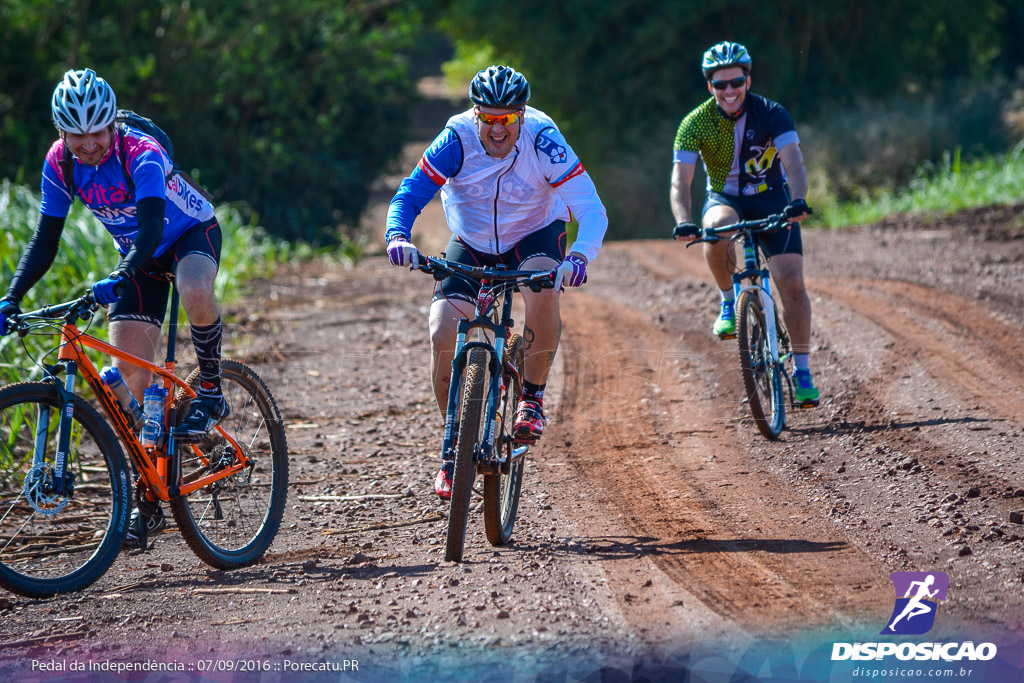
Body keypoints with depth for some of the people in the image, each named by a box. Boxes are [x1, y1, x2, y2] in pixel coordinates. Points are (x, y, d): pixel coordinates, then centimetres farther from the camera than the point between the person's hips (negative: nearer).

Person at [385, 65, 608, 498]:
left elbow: (592, 209, -31)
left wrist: (580, 256, -51)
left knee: (541, 290, -36)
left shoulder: (542, 140, -28)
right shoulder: (457, 141, -25)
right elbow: (408, 197, -24)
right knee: (443, 334, -17)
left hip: (535, 235, -2)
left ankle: (532, 397, -13)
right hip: (471, 244, 2)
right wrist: (398, 237, -46)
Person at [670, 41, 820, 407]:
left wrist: (797, 201, -49)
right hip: (725, 199, 0)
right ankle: (728, 303, -14)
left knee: (792, 283, -15)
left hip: (772, 200, 0)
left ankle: (802, 371, -3)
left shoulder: (771, 113, -17)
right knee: (717, 229, -38)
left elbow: (793, 161, -29)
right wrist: (683, 222, -42)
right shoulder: (696, 123, -16)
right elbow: (680, 178, -23)